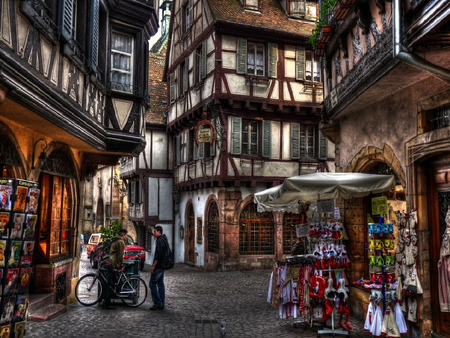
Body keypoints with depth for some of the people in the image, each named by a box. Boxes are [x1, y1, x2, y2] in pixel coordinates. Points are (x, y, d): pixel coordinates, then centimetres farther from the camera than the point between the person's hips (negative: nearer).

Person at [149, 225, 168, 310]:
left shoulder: (160, 240, -16)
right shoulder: (164, 240, 15)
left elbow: (158, 254, -22)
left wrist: (153, 266, -19)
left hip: (158, 266, -10)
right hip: (162, 266, 10)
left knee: (152, 284, -4)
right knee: (160, 284, 11)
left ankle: (157, 303, -4)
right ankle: (161, 304, 14)